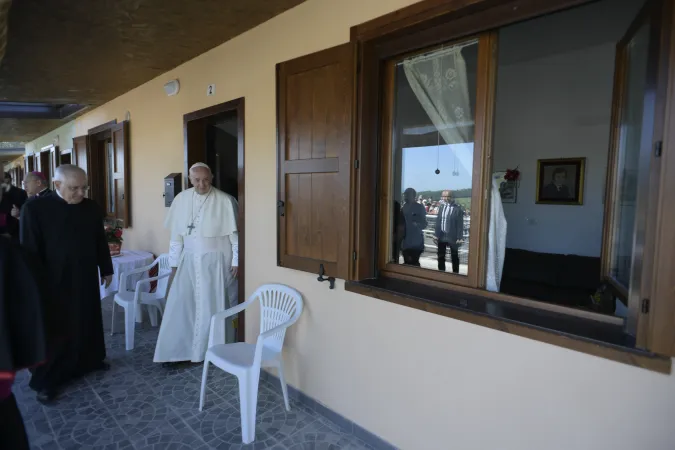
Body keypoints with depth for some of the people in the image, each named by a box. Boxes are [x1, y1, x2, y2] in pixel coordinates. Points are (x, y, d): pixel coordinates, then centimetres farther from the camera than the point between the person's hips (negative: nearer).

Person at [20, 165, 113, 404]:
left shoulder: (91, 207, 0)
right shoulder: (35, 208, -13)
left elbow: (100, 241, 8)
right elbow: (30, 250, -11)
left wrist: (106, 269, 13)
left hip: (87, 278, 4)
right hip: (55, 282, -4)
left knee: (89, 322, 18)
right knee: (56, 330, 8)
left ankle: (91, 359, 39)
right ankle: (47, 380, 26)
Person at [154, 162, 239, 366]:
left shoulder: (225, 201, -10)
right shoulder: (181, 199, 1)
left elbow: (235, 234, -7)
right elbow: (176, 234, 6)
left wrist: (236, 261, -9)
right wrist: (174, 263, 7)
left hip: (216, 262, -3)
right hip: (189, 261, 4)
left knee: (215, 307, 5)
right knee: (181, 305, 4)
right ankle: (177, 351, 19)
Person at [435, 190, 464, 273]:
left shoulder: (457, 208, -10)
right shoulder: (441, 207, 7)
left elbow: (460, 224, -11)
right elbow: (438, 221, 8)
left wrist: (459, 238, -13)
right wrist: (436, 234, 4)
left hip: (452, 237, -5)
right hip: (441, 236, 5)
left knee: (454, 258, 9)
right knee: (441, 257, 13)